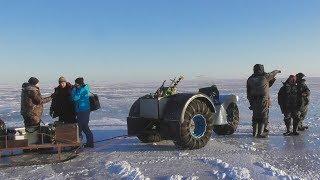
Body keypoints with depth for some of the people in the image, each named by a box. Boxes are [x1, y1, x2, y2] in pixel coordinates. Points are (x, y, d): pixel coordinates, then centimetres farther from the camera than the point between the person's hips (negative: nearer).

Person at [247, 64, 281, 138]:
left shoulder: (250, 79, 5)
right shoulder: (265, 77, -5)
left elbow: (248, 92, 7)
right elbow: (273, 74, 16)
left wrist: (251, 101, 14)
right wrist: (277, 71, 37)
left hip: (254, 101, 5)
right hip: (263, 101, -4)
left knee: (255, 117, 14)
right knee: (263, 117, 2)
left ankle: (255, 133, 19)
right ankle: (260, 133, -2)